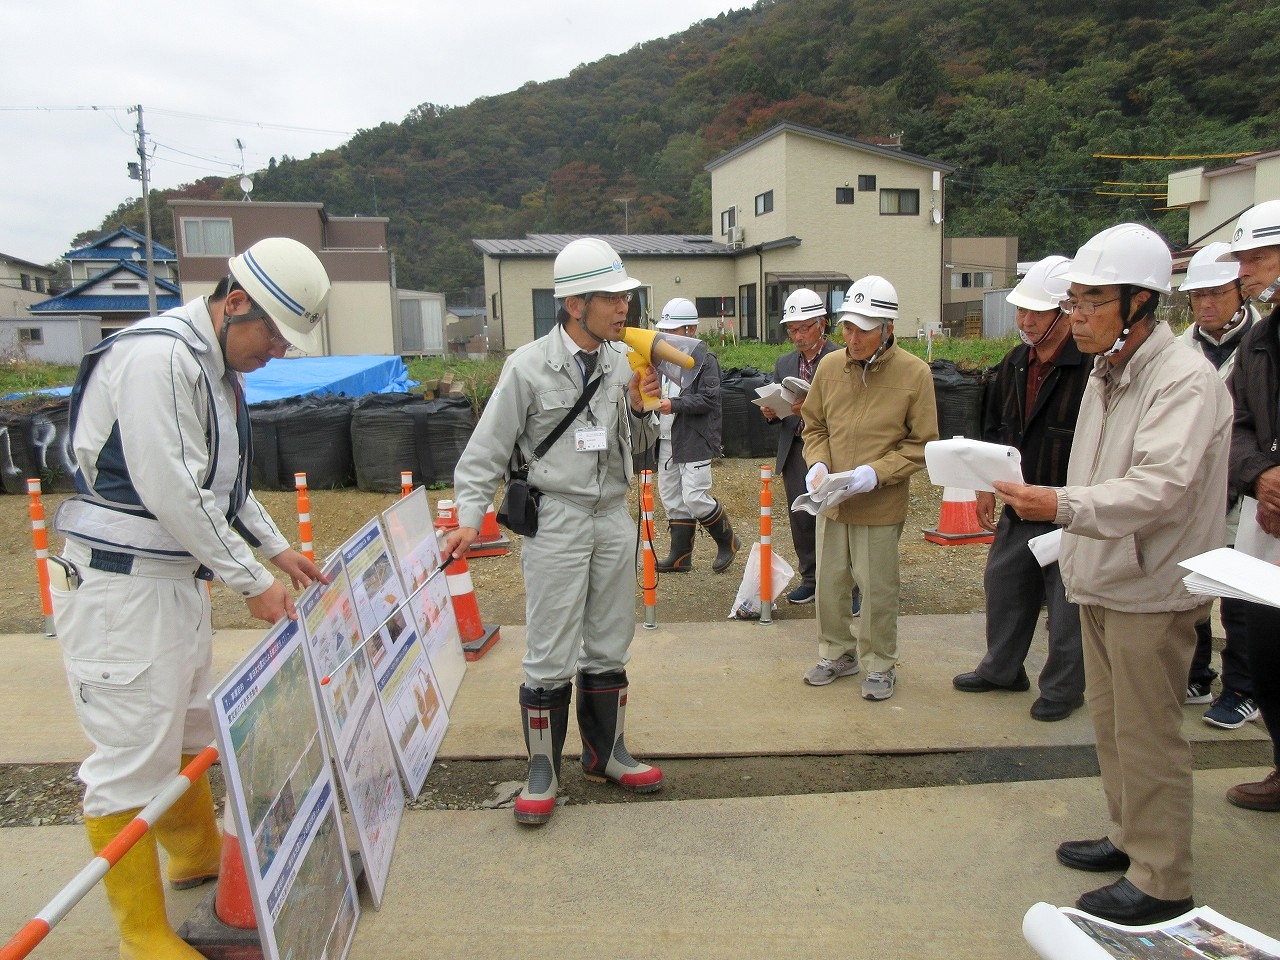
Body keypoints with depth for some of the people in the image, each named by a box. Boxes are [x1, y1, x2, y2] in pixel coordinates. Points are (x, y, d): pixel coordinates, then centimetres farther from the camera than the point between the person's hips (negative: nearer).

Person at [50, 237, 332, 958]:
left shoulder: (219, 366, 12)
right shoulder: (159, 356, -20)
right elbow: (171, 490, -24)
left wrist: (277, 548, 18)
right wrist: (252, 581, -17)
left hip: (179, 576, 10)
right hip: (120, 583, -10)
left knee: (189, 724, 23)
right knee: (134, 753, -2)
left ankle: (197, 852, 44)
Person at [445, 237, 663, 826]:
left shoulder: (621, 362, 5)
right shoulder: (529, 366, -10)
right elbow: (486, 450, -7)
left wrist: (638, 407, -5)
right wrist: (470, 517, -16)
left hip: (614, 518, 5)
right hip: (555, 520, -5)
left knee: (609, 647, 15)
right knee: (551, 655, 1)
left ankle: (604, 753, 32)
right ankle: (543, 770, 19)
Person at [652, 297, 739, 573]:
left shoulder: (705, 360, -8)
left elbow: (709, 399, -16)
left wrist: (674, 405, -22)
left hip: (695, 441, -7)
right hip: (667, 440, 8)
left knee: (694, 498, -10)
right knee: (671, 499, 11)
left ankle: (727, 541, 14)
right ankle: (680, 556, 21)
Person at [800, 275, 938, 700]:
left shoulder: (914, 373, -10)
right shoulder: (829, 366, -1)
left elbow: (921, 443, -6)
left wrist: (876, 473, -18)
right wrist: (818, 464, -7)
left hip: (881, 506, -3)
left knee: (878, 589, 8)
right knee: (829, 584, 14)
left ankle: (880, 665, 28)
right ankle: (838, 653, 35)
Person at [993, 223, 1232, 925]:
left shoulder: (1185, 381, -18)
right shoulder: (1105, 374, 11)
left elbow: (1160, 485, -31)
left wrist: (1065, 506, -42)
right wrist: (1073, 549, 18)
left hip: (1150, 591, -9)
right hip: (1103, 579, 9)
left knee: (1148, 736, 2)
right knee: (1110, 720, 19)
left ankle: (1162, 882, 17)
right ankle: (1129, 837, 37)